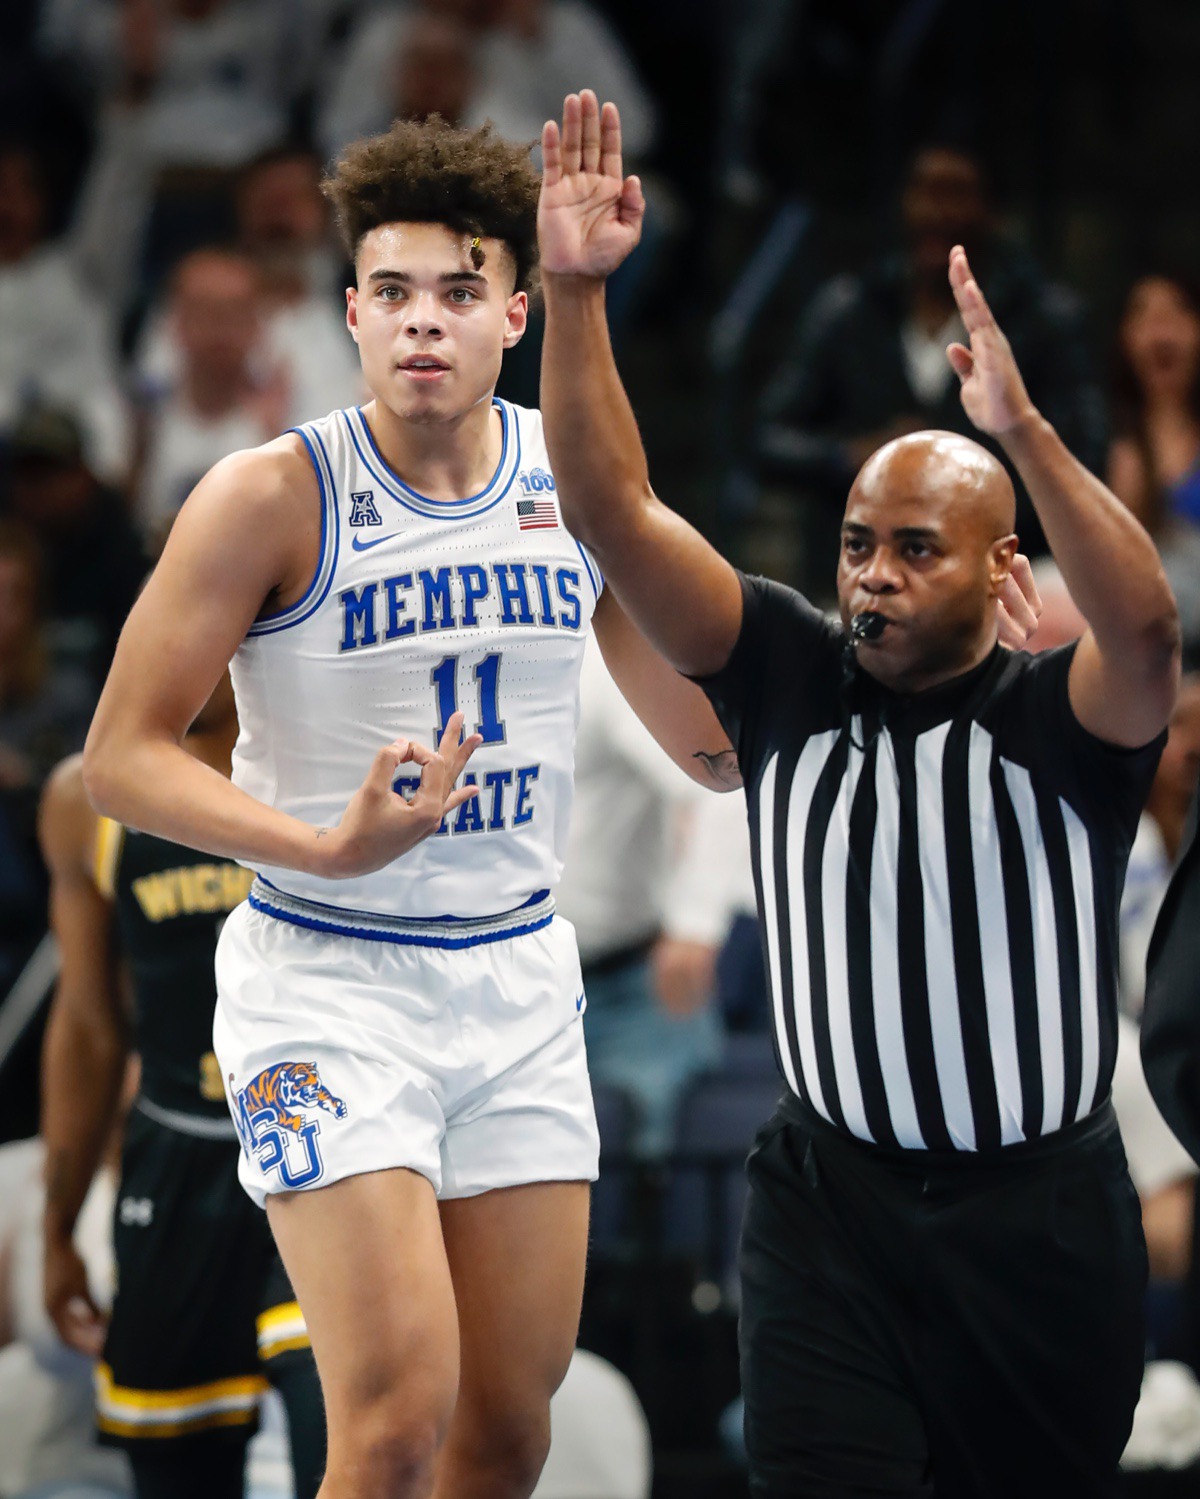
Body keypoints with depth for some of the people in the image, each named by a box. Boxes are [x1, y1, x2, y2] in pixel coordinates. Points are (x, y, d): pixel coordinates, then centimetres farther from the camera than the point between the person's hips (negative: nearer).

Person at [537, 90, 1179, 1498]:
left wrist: (1024, 432, -42)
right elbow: (612, 509, -5)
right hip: (829, 1206, 1)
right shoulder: (792, 677, 1)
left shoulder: (1059, 719, -7)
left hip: (1039, 1220, -1)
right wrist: (572, 288, -18)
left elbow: (1145, 625, -30)